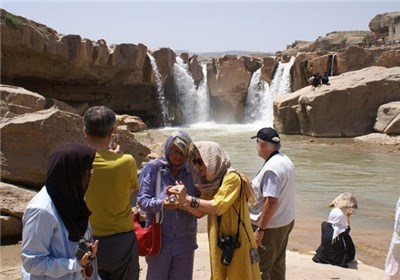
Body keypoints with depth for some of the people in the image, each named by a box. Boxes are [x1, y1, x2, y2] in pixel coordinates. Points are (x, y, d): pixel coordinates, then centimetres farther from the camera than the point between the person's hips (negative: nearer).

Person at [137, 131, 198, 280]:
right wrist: (161, 204, -30)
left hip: (185, 240, 3)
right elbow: (142, 200, -11)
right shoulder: (152, 168, -7)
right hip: (158, 239, -2)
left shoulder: (192, 171, 1)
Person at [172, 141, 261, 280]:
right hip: (219, 243, 8)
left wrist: (188, 198, -20)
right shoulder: (210, 182, 10)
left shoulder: (232, 178, -14)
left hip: (237, 243, -8)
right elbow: (200, 212, 4)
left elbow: (217, 207, -23)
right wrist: (182, 201, -11)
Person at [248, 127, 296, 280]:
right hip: (286, 221, 9)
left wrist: (260, 230, -24)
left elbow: (271, 201, -29)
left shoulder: (271, 168, -24)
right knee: (278, 264, 21)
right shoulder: (286, 160, 5)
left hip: (270, 226, -9)